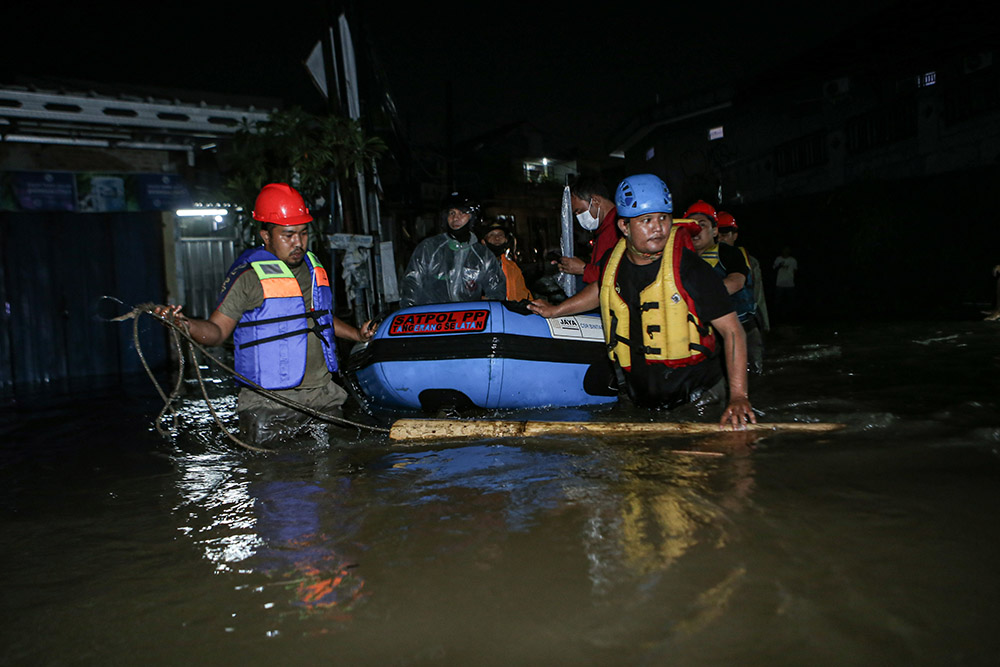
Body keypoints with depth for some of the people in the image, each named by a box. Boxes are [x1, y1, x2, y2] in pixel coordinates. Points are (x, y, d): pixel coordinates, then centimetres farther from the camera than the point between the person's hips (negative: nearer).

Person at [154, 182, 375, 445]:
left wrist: (358, 334, 19)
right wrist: (184, 324, -30)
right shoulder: (249, 275, -10)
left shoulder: (312, 266, 11)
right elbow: (217, 330, -11)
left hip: (323, 395, 6)